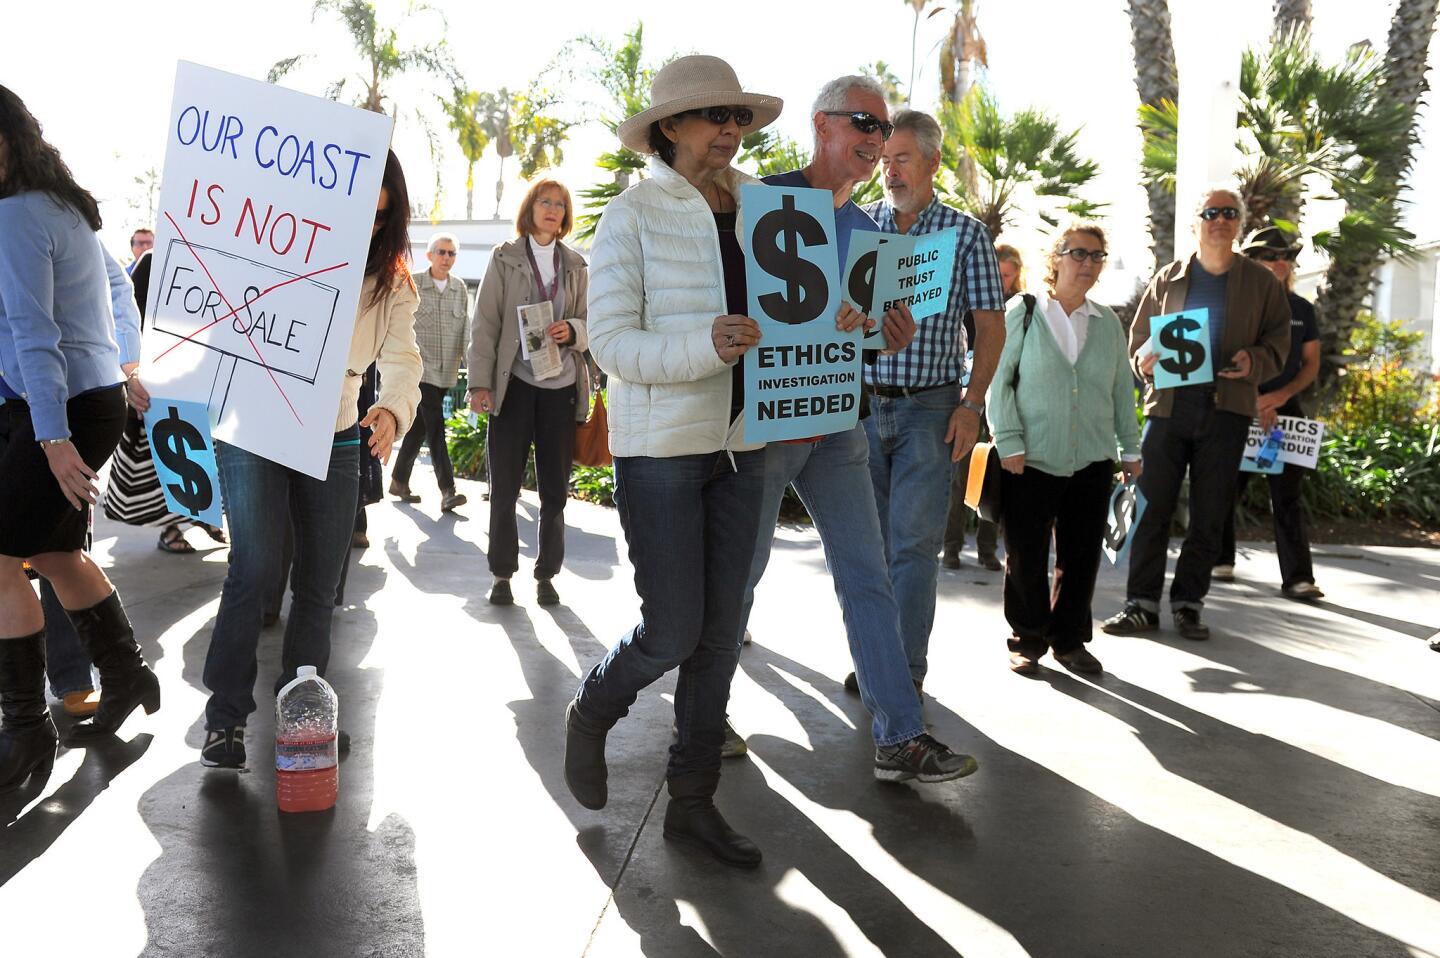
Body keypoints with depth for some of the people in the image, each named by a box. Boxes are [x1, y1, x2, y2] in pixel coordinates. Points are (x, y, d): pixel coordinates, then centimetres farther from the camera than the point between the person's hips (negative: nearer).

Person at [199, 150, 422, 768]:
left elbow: (401, 360, -9)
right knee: (254, 570, -11)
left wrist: (394, 408, -31)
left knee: (321, 580, 8)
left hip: (334, 440, 4)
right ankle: (225, 716, 0)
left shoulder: (392, 284, 3)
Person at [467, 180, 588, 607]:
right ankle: (502, 574, 14)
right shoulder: (505, 258, 4)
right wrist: (480, 382, -10)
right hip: (514, 383, -2)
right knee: (505, 487, 3)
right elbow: (485, 322, -1)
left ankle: (547, 574, 16)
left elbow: (591, 323, 14)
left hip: (561, 386, 2)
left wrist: (573, 330, -10)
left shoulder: (576, 265, 12)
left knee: (555, 488, 6)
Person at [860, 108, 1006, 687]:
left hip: (930, 408, -3)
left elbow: (990, 326, 2)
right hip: (861, 402, 3)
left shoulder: (965, 233, 1)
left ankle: (907, 672, 4)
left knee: (913, 543, -4)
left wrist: (972, 404, -8)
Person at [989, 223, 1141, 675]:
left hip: (1091, 461, 3)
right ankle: (1028, 641, 18)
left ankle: (1069, 640, 22)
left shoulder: (1108, 322, 11)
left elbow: (1123, 388, 16)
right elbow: (999, 380, -3)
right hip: (1030, 461, -3)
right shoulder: (1024, 313, 0)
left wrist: (1131, 447, 16)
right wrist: (1009, 442, -9)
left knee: (1081, 556, 7)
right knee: (1027, 557, 2)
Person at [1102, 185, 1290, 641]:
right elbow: (1138, 338, 15)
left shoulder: (1261, 283, 9)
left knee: (1209, 515, 4)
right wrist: (1143, 359, -7)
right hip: (1168, 405, 0)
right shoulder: (1168, 279, 12)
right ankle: (1142, 603, 6)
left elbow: (1278, 342, 9)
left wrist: (1254, 361, -12)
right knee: (1152, 508, -2)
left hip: (1226, 410, 0)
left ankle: (1188, 603, 15)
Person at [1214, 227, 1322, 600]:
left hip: (1285, 410, 2)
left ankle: (1297, 577, -5)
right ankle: (1221, 559, 24)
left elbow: (1311, 364, 11)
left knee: (1287, 496, -2)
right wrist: (1254, 402, -14)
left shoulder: (1302, 309, 11)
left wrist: (1283, 394, -7)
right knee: (1227, 489, 6)